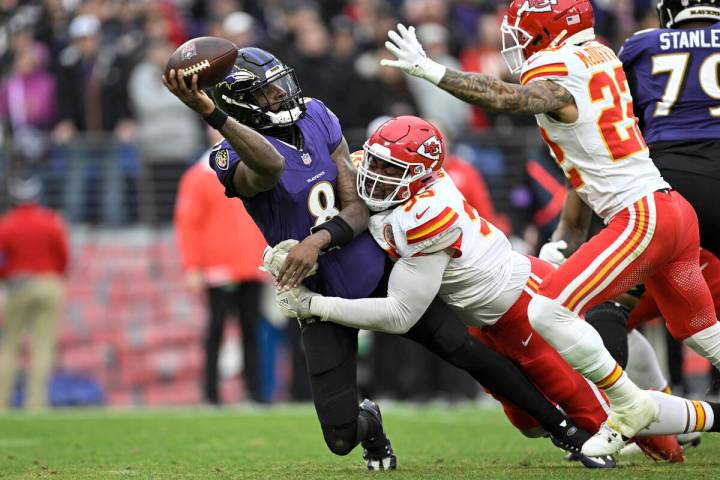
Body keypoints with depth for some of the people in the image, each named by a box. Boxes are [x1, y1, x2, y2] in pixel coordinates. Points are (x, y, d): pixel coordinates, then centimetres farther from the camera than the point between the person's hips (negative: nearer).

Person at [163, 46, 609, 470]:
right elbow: (271, 168, -46)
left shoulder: (317, 117, -3)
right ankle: (367, 423, 31)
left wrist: (318, 241, -29)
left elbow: (358, 208, -8)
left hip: (378, 270, 3)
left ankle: (565, 427, 10)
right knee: (341, 440, -8)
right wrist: (213, 114, -59)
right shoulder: (236, 156, -18)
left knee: (465, 347, -7)